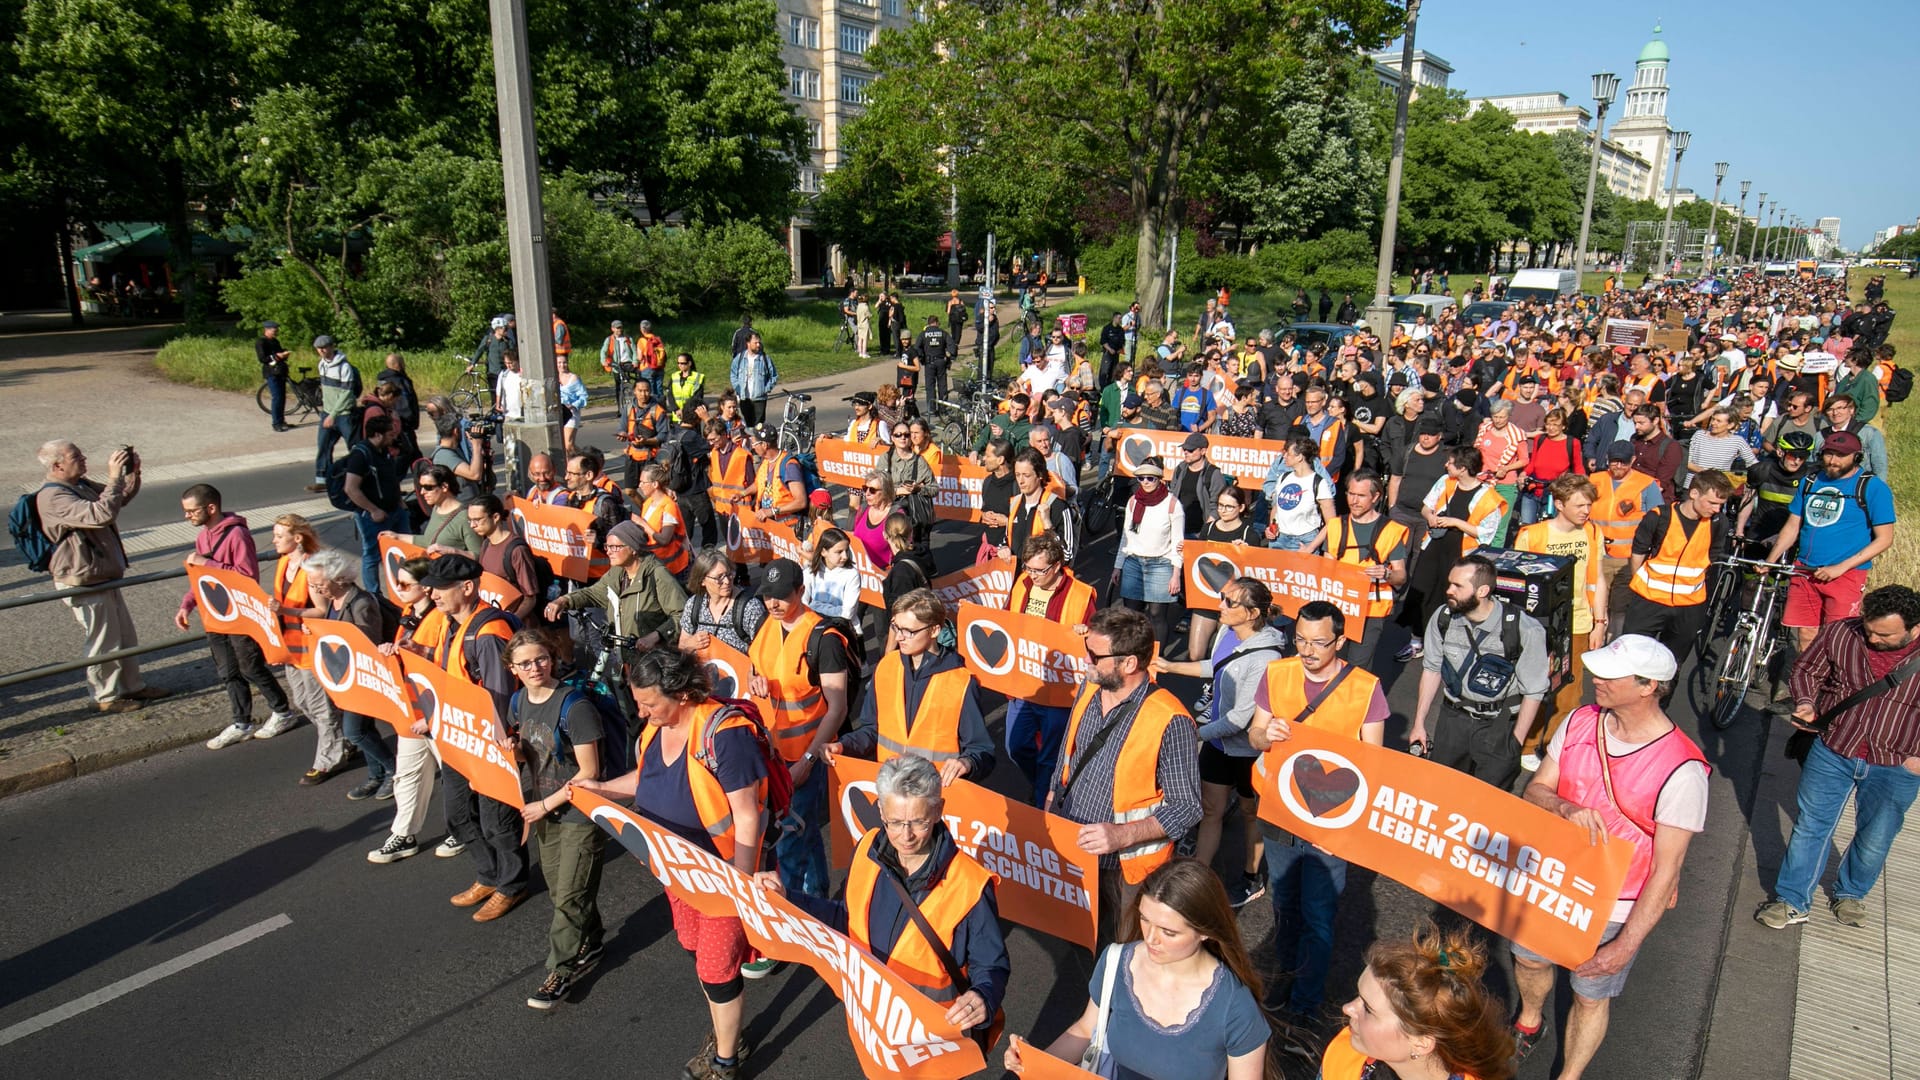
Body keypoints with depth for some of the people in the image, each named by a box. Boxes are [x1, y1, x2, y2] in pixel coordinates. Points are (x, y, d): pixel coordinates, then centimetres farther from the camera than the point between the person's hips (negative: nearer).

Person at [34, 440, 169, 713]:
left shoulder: (82, 485, 6)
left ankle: (132, 686, 31)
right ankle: (106, 697, 18)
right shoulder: (53, 497, -24)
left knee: (126, 636, 18)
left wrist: (133, 474, -1)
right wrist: (114, 477, -33)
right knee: (104, 642, 3)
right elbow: (101, 514, -36)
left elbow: (121, 498, 19)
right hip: (83, 584, -10)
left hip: (105, 577, 10)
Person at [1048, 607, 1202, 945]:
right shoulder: (1088, 692, -2)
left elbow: (1186, 807, -21)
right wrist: (1048, 812, 13)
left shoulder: (1170, 721, -24)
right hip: (1068, 851, 6)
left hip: (1126, 868, -6)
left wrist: (1123, 835, -31)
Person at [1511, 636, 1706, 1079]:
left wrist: (1626, 945, -20)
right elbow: (1535, 790, -3)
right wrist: (1567, 808, -26)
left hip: (1614, 908, -5)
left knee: (1590, 995, 15)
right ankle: (1529, 1022, 58)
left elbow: (1666, 871, -20)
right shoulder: (1580, 722, -10)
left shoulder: (1681, 771, -25)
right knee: (1528, 959, 26)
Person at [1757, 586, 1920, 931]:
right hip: (1832, 750, 1)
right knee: (1810, 825, 7)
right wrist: (1805, 704, -14)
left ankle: (1850, 894, 41)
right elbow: (1807, 670, 4)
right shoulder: (1840, 633, -13)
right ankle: (1792, 901, 20)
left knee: (1875, 840, 14)